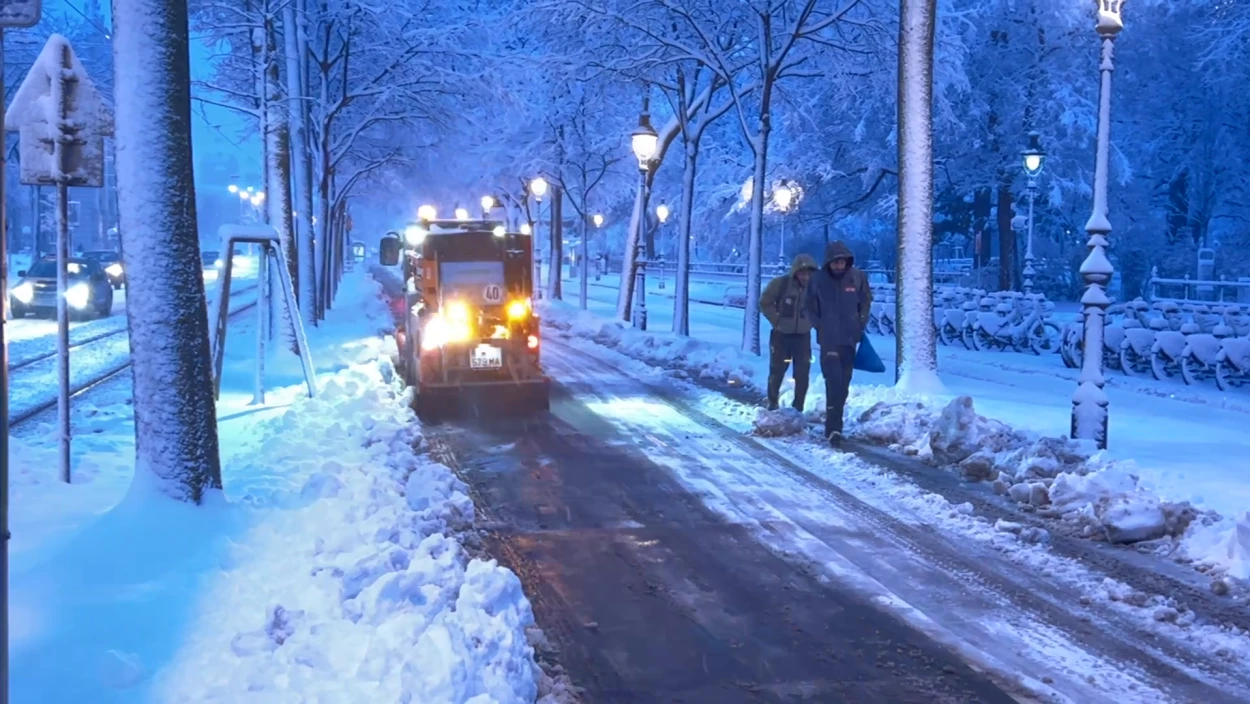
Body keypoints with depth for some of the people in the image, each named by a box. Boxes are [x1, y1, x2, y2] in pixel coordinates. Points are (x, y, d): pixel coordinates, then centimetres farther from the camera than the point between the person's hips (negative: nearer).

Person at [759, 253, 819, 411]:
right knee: (777, 370, 6)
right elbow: (764, 302, -7)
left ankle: (798, 408, 10)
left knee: (802, 373, 0)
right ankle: (772, 404, 21)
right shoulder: (780, 283, -18)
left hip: (803, 336, 2)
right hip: (781, 334, -2)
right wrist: (776, 319, -11)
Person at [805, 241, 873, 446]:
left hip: (850, 338, 3)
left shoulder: (858, 277, -4)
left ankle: (834, 424, 25)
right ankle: (833, 428, -16)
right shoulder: (818, 280, -8)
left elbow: (866, 302, 9)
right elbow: (811, 307, 5)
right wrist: (820, 326, -2)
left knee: (843, 384, 11)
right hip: (829, 339, -3)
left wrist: (861, 324, 1)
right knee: (834, 382, -15)